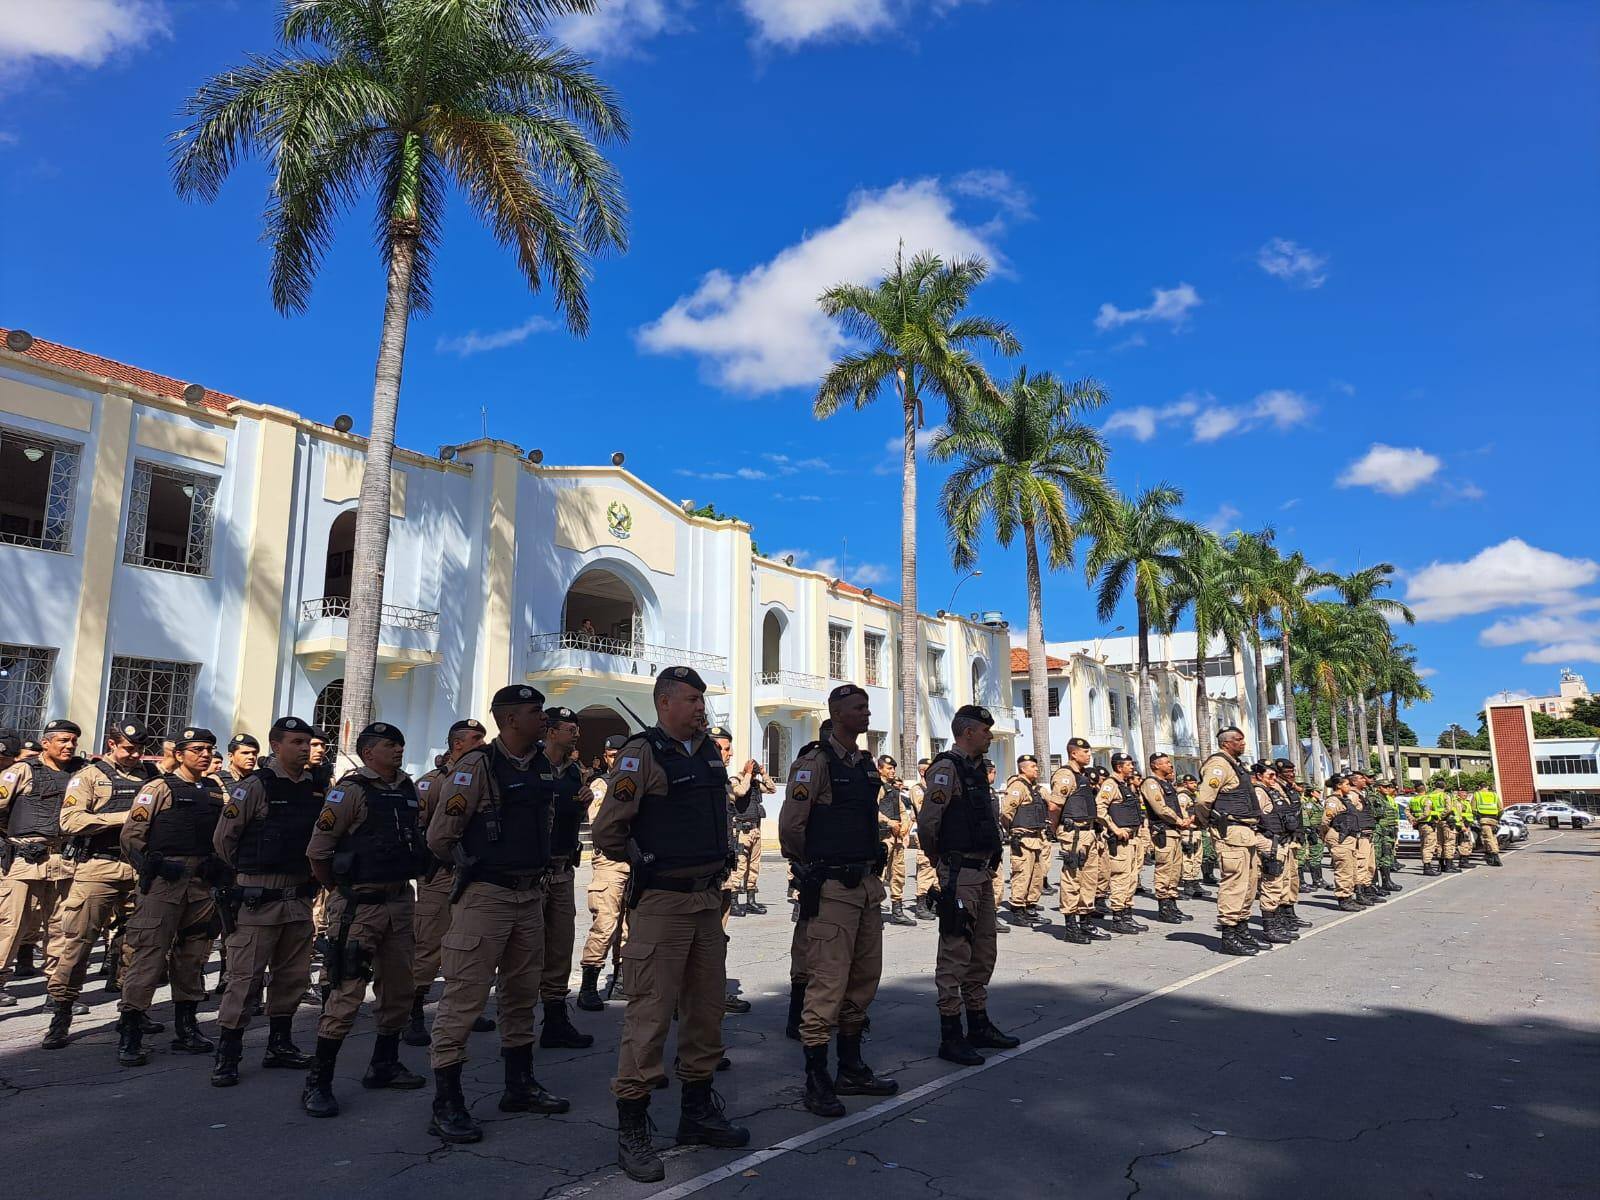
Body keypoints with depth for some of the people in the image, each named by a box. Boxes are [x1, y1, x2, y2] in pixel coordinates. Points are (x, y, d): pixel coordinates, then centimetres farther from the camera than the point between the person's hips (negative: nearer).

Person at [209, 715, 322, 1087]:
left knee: (293, 976, 14)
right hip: (257, 899, -6)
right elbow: (223, 839, -5)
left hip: (299, 899, 6)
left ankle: (279, 1045, 28)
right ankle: (227, 1056, 10)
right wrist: (250, 871, 6)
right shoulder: (256, 785, -9)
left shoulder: (316, 788, 8)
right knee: (246, 978, -2)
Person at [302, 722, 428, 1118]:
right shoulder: (352, 789, -11)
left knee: (399, 988, 14)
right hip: (360, 904, -7)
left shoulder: (408, 789, 9)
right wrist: (341, 891, -1)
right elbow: (317, 850, -11)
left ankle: (385, 1065, 29)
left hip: (400, 901, 7)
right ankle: (318, 1082, 4)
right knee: (348, 992, -7)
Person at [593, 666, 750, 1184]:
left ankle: (698, 1112, 30)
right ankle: (631, 1130, 9)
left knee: (706, 1008, 15)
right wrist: (649, 861, -1)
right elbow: (607, 832, -14)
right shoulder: (642, 753, -12)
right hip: (661, 902, -7)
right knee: (651, 1013, -4)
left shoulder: (711, 752, 10)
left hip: (708, 899, 8)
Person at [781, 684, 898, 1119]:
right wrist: (812, 867, -1)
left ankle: (851, 1067, 27)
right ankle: (816, 1079, 5)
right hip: (832, 888, -8)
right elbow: (789, 826, -14)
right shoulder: (815, 763, -12)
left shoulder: (866, 764, 13)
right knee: (828, 980, -6)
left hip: (867, 884, 8)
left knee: (865, 976, 14)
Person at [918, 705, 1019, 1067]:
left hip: (983, 872, 10)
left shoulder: (975, 770, 16)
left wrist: (991, 859, 17)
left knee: (983, 953, 16)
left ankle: (979, 1026, 28)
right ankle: (950, 1036, 4)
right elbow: (927, 822, -20)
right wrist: (939, 858, -5)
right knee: (955, 954, -3)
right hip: (959, 874, -10)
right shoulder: (946, 768, -14)